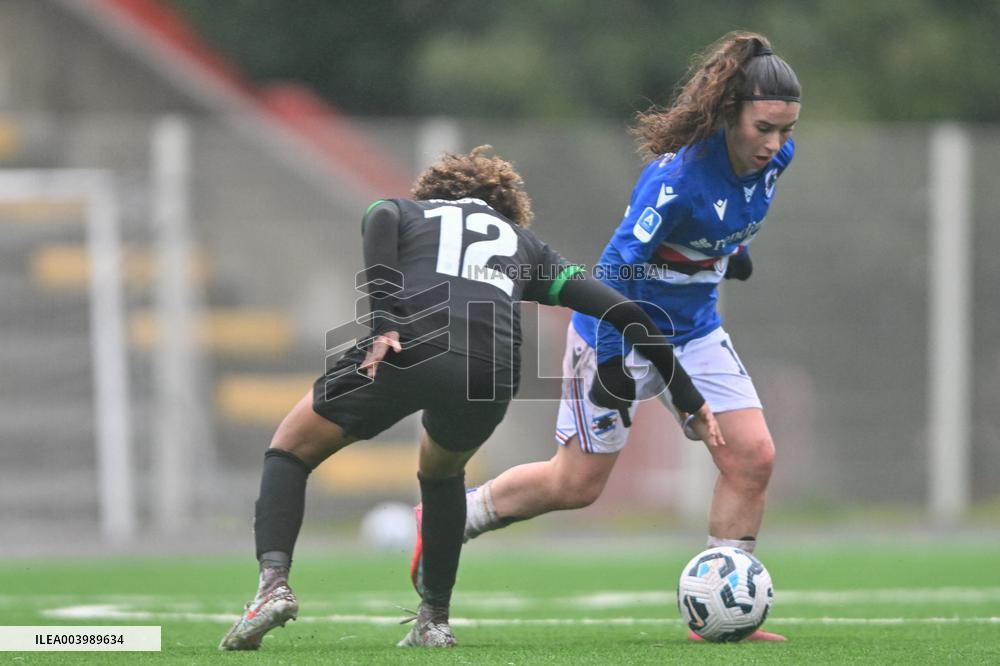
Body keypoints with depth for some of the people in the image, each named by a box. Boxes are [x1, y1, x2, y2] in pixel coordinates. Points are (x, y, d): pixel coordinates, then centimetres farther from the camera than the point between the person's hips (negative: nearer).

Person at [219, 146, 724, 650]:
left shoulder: (403, 211, 32)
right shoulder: (525, 246, 36)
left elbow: (380, 220, 4)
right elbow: (622, 312, 29)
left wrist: (384, 320, -6)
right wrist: (691, 400, 32)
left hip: (407, 349, -2)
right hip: (491, 374, 2)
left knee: (290, 451, 19)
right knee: (440, 472, 36)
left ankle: (273, 582, -4)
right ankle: (434, 621, 30)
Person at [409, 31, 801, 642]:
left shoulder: (775, 155, -10)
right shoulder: (678, 175, -32)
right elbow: (618, 265, -27)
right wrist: (610, 360, -27)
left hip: (694, 330, 7)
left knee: (753, 458, -7)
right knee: (576, 484, 5)